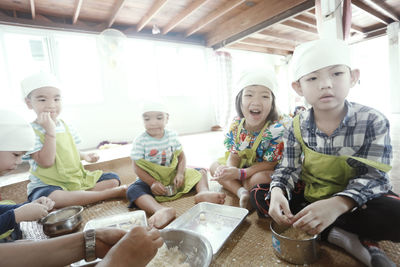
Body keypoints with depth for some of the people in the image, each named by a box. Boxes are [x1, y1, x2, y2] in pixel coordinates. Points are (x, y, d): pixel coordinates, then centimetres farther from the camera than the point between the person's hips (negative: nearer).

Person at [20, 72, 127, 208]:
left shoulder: (66, 126, 8)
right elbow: (46, 162, -21)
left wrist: (83, 156, 3)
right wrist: (50, 131, -25)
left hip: (78, 178, 6)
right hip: (48, 184, -5)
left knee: (113, 179, -5)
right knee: (49, 198, -40)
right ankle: (112, 193, -33)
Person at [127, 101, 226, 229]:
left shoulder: (172, 135, -3)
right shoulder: (140, 141, -13)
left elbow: (181, 157, 2)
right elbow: (137, 167, -12)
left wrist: (180, 174, -16)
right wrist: (152, 183, -22)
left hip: (173, 175, 4)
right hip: (151, 179, -3)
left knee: (201, 171, -5)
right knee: (132, 190, -32)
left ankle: (203, 192, -36)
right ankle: (161, 210, -56)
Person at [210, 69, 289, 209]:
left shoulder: (279, 126, -25)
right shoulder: (236, 124, -9)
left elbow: (271, 164, -23)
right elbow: (234, 155, -4)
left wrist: (239, 174, -33)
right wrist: (230, 169, -29)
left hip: (268, 172, -6)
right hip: (243, 166, 6)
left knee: (262, 177, -38)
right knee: (214, 166, -1)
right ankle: (242, 192, -18)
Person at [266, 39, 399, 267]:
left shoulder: (373, 122, -15)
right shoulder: (298, 127, -10)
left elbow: (372, 176, -19)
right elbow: (288, 170, -9)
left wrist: (338, 203, -39)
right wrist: (277, 191, -32)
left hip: (357, 197, -2)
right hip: (309, 194, 3)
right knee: (261, 195, -15)